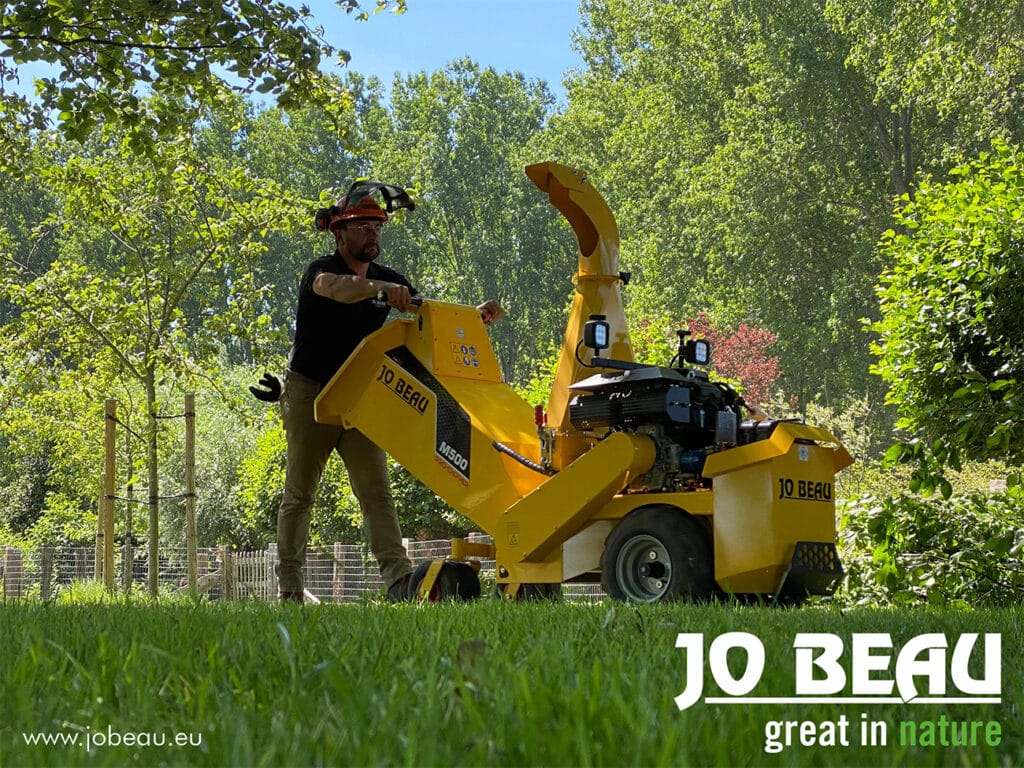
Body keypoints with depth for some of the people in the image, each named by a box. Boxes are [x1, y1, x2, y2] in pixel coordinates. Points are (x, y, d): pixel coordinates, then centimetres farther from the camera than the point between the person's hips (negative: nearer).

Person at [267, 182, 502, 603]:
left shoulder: (388, 280, 8)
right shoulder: (320, 271, -10)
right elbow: (337, 289, -35)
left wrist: (475, 315, -14)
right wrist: (382, 289, -52)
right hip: (310, 394, -5)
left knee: (376, 490, -5)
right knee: (299, 492, 2)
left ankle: (398, 578, -13)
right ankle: (289, 586, 8)